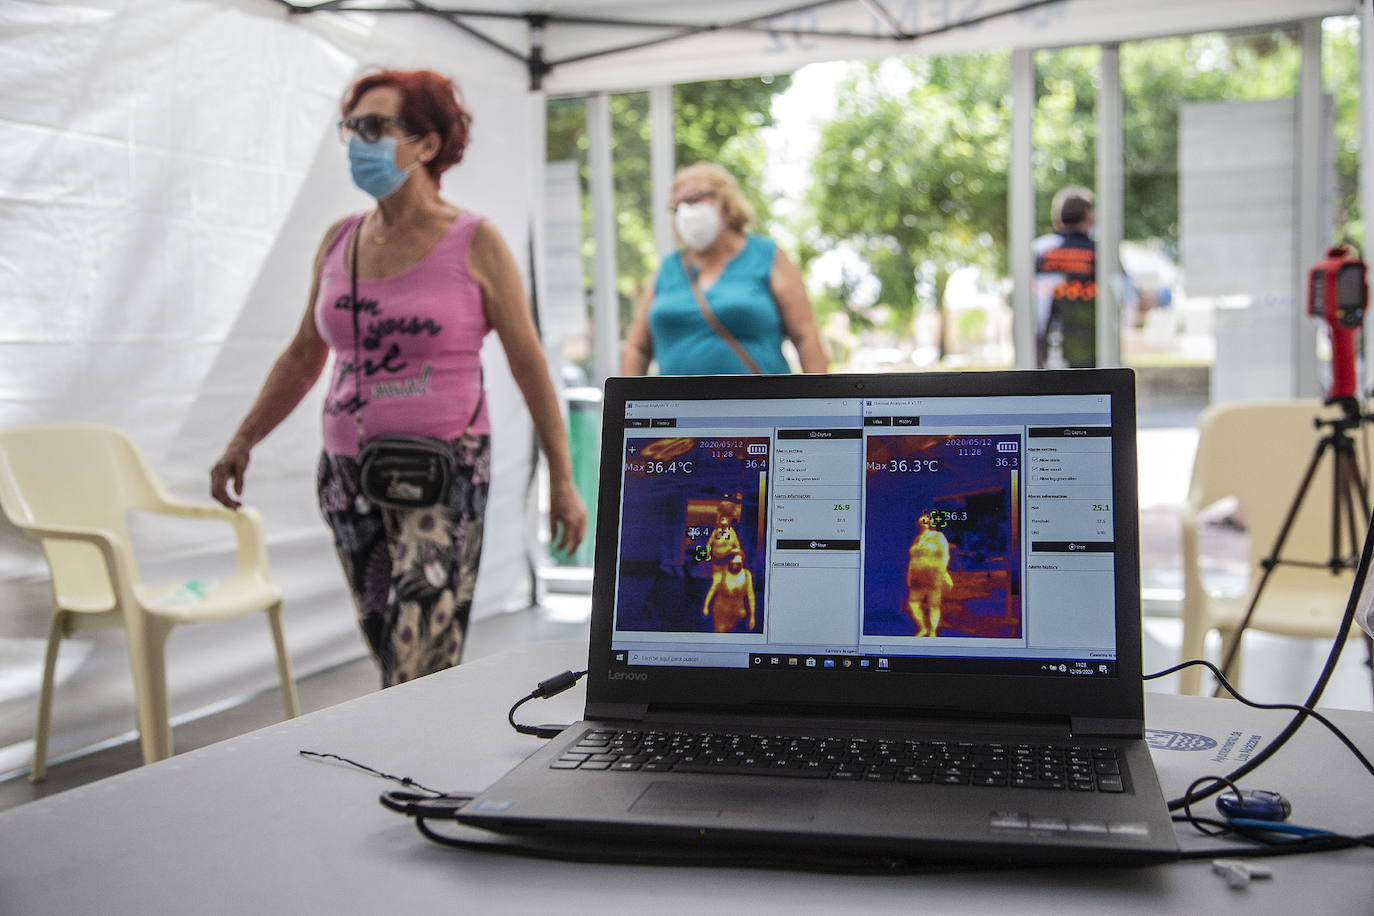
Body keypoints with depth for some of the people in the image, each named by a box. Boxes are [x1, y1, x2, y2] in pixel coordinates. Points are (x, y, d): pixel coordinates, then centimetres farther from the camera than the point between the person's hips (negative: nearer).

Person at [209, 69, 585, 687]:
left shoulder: (474, 243, -5)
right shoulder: (339, 240, 9)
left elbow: (529, 364, -2)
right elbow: (302, 357, 19)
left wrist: (562, 480, -3)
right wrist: (242, 442, 15)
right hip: (348, 475, 6)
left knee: (416, 678, -9)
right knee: (392, 660, 11)